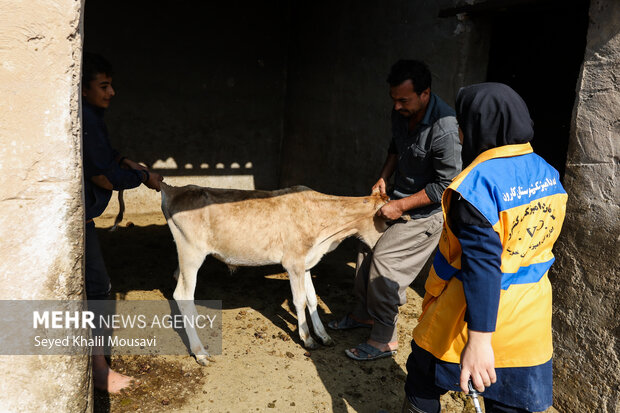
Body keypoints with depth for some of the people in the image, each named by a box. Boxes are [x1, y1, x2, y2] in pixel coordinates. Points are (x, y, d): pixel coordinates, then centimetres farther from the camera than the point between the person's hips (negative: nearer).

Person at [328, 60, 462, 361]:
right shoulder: (402, 113, -4)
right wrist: (384, 178, 4)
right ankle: (364, 314, 32)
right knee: (367, 247, 11)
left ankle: (384, 339, 6)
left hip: (427, 212, -8)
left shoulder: (444, 128, -30)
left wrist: (401, 206, -23)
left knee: (383, 261, -11)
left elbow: (445, 185, -25)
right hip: (399, 200, 9)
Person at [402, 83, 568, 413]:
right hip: (530, 315, 7)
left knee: (424, 382, 20)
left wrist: (478, 339, -28)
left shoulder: (478, 182, -24)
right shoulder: (547, 174, 0)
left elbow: (482, 265, -29)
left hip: (478, 310, -7)